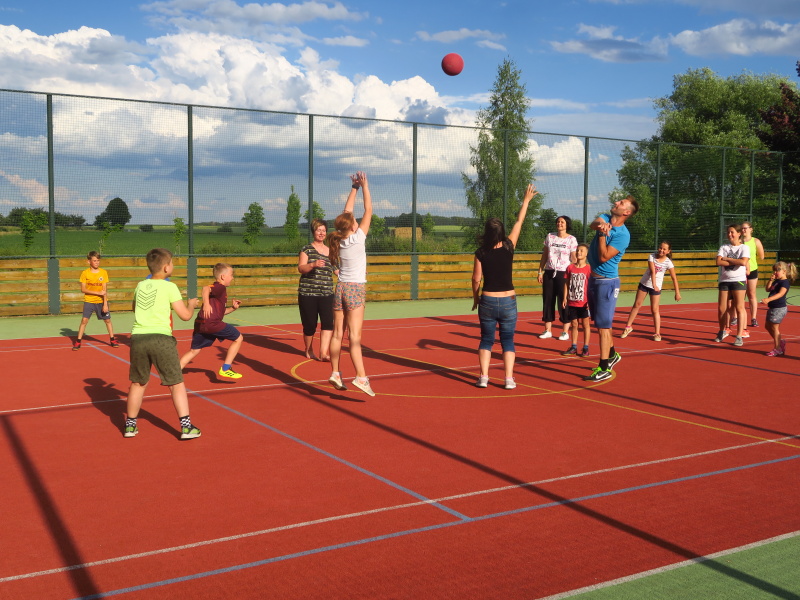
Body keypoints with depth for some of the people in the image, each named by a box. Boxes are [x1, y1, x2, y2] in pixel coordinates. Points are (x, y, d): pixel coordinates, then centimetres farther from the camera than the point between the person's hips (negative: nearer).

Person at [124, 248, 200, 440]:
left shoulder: (140, 285, 13)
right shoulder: (169, 287, -2)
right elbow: (186, 315, -1)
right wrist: (191, 304, 18)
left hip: (138, 338, 4)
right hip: (161, 338, -4)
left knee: (138, 383, 20)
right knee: (176, 384, 4)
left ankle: (130, 425, 27)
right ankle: (186, 427, 1)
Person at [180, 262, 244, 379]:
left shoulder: (217, 289, 27)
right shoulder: (220, 287, -3)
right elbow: (206, 288, -25)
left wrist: (232, 308, 23)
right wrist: (206, 303, -38)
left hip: (200, 324, 9)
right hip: (212, 323, -9)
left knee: (194, 351, 20)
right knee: (238, 338, 4)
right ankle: (225, 369, 4)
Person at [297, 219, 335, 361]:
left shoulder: (330, 251, 14)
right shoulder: (307, 249, 1)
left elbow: (335, 270, 28)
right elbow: (301, 268, -12)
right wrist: (313, 265, -29)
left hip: (326, 294, 3)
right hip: (308, 294, -3)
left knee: (328, 322, -14)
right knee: (310, 325, 3)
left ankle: (324, 353, -17)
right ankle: (309, 350, 26)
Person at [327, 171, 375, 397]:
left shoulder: (339, 240, 5)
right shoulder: (357, 238, -11)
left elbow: (347, 211, 15)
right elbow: (368, 211, -5)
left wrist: (354, 188, 19)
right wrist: (364, 186, 1)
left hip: (340, 288, 7)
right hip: (355, 289, -6)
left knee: (337, 333, 10)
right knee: (354, 336, -13)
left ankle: (335, 373, 16)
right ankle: (361, 376, -18)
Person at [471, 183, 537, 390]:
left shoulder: (481, 253, -8)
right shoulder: (509, 248, -7)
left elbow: (476, 278, -3)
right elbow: (519, 223, 4)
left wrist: (475, 297, 12)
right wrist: (526, 200, 14)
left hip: (487, 301, 0)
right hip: (508, 301, 0)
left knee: (486, 340, 11)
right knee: (508, 341, 9)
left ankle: (483, 377, 5)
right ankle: (509, 379, 3)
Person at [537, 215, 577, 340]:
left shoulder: (571, 239, -2)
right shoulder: (550, 237, 8)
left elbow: (574, 258, -4)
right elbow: (544, 256, 11)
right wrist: (540, 272, 8)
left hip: (563, 273, -4)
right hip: (549, 272, 4)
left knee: (563, 301, -2)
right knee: (547, 300, 5)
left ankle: (565, 332, 7)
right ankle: (547, 330, 14)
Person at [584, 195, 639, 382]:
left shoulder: (623, 235, -18)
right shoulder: (605, 218, 4)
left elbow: (604, 257, -22)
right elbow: (593, 224, -17)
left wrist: (602, 234, -28)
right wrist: (601, 224, -38)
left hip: (607, 282, -8)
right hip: (593, 278, 8)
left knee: (603, 325, -7)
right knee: (600, 322, 18)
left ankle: (604, 368, -4)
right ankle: (612, 354, 35)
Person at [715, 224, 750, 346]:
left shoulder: (744, 248, 0)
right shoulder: (723, 247, 9)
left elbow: (743, 262, -18)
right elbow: (718, 262, -6)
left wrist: (727, 259, -9)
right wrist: (735, 262, -11)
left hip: (739, 280, -3)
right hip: (724, 281, 3)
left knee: (739, 308, -5)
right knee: (721, 309, 5)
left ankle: (739, 336, 0)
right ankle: (722, 331, 27)